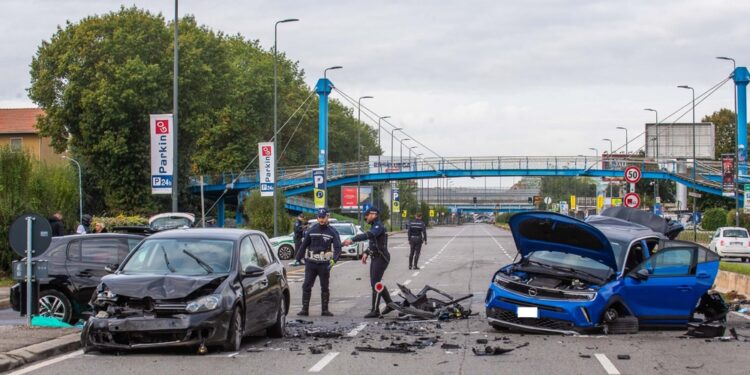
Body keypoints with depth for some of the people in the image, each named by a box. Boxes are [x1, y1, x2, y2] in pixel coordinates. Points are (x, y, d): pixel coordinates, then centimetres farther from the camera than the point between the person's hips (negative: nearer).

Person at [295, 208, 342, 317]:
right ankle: (305, 309, 0)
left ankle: (325, 310, 12)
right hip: (311, 263, 1)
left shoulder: (332, 232, 0)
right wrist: (298, 259, 6)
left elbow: (337, 247, -7)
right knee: (306, 286, -3)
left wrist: (334, 259, -24)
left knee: (325, 287, 7)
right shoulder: (311, 230, 6)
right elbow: (304, 245, 11)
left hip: (324, 264, -1)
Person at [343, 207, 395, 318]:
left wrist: (352, 240, -42)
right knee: (377, 283, 15)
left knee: (375, 284, -10)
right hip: (375, 258, 10)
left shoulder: (379, 226, -17)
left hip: (381, 258, -10)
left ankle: (375, 311, -7)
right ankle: (389, 304, 24)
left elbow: (368, 235, -35)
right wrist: (366, 253, 14)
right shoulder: (374, 226, 16)